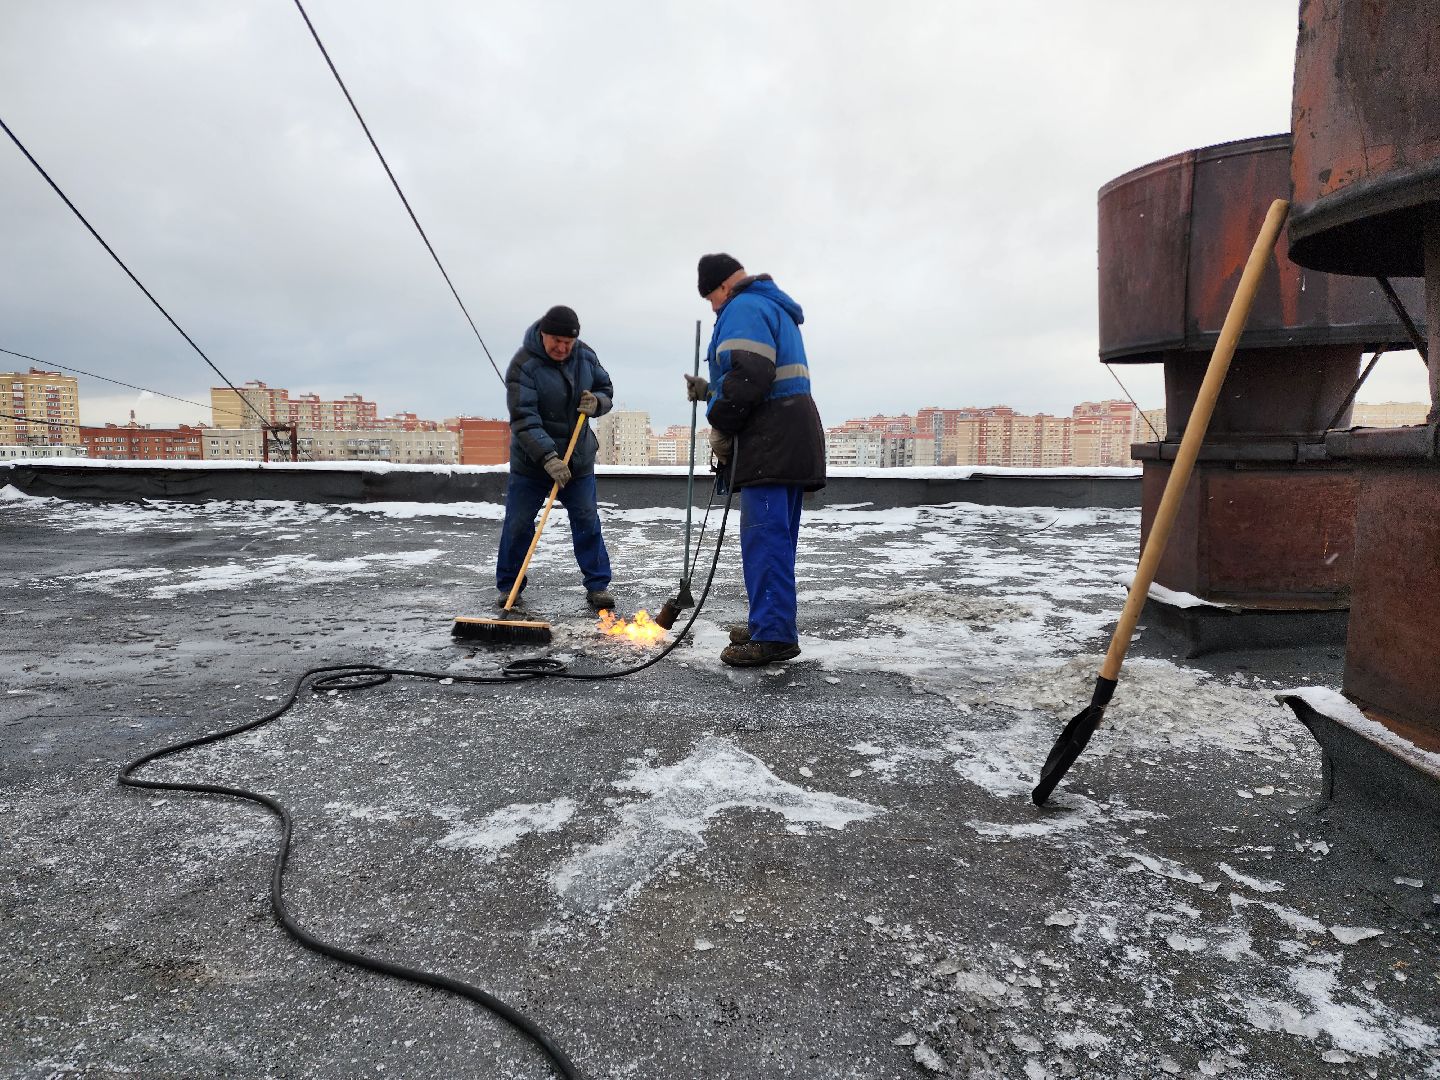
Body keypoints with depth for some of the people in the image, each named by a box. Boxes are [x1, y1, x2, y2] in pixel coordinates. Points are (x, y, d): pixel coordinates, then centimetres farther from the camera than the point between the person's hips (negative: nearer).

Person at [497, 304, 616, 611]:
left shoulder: (585, 355, -2)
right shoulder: (523, 366, -18)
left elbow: (606, 390, 10)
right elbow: (523, 419, -25)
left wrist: (595, 402, -15)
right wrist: (548, 458, -34)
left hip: (578, 459, 4)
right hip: (531, 459, -3)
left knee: (587, 521, 4)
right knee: (517, 523, 3)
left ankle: (598, 586, 13)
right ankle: (508, 586, 20)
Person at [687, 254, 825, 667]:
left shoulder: (744, 308, -5)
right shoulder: (773, 307, 28)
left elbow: (748, 375, -19)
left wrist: (720, 426, -9)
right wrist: (709, 391, 31)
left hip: (771, 439, -11)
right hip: (789, 442, 11)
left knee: (764, 535, -13)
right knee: (776, 535, 11)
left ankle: (773, 635, -14)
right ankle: (770, 625, 17)